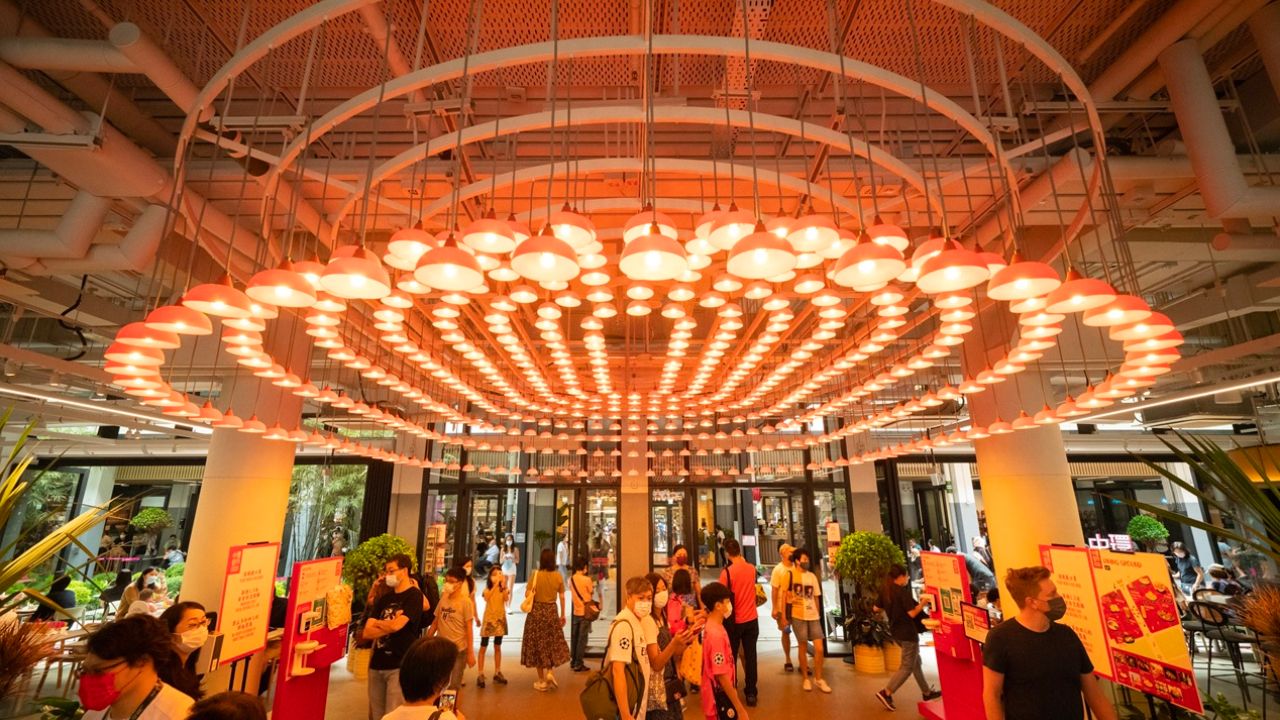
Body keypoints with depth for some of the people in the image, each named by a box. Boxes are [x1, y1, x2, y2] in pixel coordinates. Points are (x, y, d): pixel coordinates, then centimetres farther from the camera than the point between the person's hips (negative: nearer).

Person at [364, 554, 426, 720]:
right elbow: (366, 633, 4)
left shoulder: (414, 595, -9)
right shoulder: (384, 598, 11)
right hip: (376, 664, 6)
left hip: (399, 666, -6)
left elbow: (396, 625, -19)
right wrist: (389, 625, -11)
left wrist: (377, 623, 0)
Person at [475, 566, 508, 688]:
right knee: (483, 647, 1)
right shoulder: (487, 589, -7)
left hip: (500, 619, 2)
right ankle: (480, 674, 7)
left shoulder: (504, 588, -2)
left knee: (497, 647, 12)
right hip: (488, 618, -2)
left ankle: (497, 673, 22)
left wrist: (503, 585, -27)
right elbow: (487, 597, -28)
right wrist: (496, 584, -33)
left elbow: (506, 599, -20)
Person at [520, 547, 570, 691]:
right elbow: (562, 597, 1)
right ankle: (550, 671, 5)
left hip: (537, 611, -1)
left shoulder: (536, 575, -11)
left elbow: (528, 594, -15)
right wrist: (562, 615, 10)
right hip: (552, 611, 1)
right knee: (553, 643, 20)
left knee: (538, 644, 10)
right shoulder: (558, 576, -4)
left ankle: (542, 681, 16)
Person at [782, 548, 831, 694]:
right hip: (798, 616, -4)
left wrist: (818, 614, 13)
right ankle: (806, 679, 24)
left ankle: (818, 679, 19)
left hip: (814, 616, 4)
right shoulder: (790, 575, -7)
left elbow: (816, 598, 14)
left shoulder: (812, 576, 7)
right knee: (802, 648, 8)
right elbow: (786, 596, -3)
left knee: (819, 648, 1)